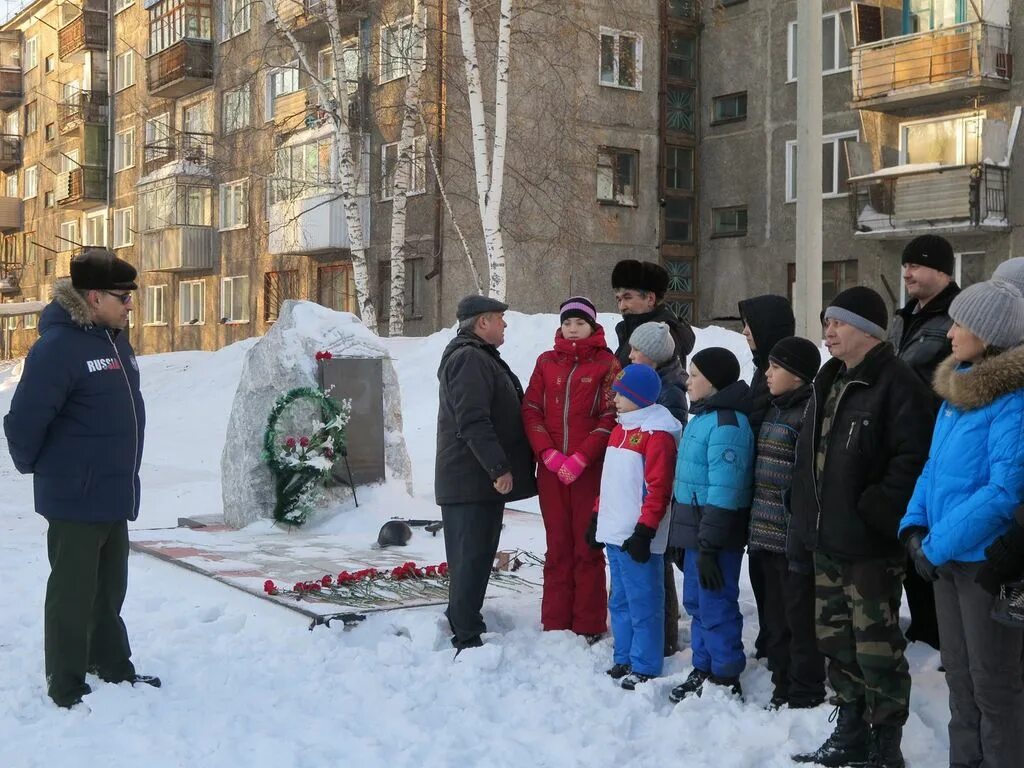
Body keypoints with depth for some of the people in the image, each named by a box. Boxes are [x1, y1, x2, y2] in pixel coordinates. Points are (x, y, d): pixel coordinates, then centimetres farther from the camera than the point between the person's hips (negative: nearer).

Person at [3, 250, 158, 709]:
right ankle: (66, 688, 13)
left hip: (115, 494, 8)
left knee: (109, 589, 18)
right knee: (73, 593, 2)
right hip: (76, 497, -8)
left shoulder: (115, 339, 9)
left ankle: (113, 669, 31)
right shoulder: (58, 347, -19)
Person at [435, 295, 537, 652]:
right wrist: (499, 467, -23)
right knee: (472, 558, -8)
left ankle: (463, 624, 25)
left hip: (482, 479, 11)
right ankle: (467, 639, -5)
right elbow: (472, 422, -23)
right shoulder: (469, 359, -14)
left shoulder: (481, 357, 21)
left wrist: (500, 466, 24)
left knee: (475, 557, 16)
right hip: (472, 479, -11)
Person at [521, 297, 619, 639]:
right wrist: (548, 453, -8)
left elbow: (610, 418, -5)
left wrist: (580, 459, -13)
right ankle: (555, 623, 12)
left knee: (588, 547, -1)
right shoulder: (546, 362, 12)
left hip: (591, 469, -3)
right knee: (557, 547, 7)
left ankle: (589, 625, 5)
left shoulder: (607, 364, 2)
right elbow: (531, 410, 6)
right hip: (551, 469, 3)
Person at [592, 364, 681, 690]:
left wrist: (645, 529, -20)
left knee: (643, 602, -2)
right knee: (620, 601, 16)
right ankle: (623, 659, 25)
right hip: (614, 532, 9)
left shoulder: (656, 433, -13)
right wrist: (598, 516, 21)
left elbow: (658, 488, -18)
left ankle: (645, 667, 4)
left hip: (637, 536, -9)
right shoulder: (622, 428, 16)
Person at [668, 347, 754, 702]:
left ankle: (725, 681, 9)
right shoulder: (702, 417, 13)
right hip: (695, 530, 10)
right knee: (697, 603, 18)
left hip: (716, 536, -10)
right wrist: (688, 538, 22)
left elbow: (724, 492, -23)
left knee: (716, 607, -1)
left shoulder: (726, 424, -19)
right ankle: (703, 670, 30)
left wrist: (709, 546, -24)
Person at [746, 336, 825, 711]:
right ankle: (783, 688, 27)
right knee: (776, 619, 16)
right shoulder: (774, 410, 15)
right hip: (768, 536, 9)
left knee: (800, 618, 2)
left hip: (793, 537, -9)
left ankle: (805, 695, 13)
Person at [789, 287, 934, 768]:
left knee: (876, 647, -3)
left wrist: (876, 512, -21)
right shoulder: (828, 384, 16)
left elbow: (913, 458, -21)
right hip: (827, 543, 9)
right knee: (836, 642, 16)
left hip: (870, 547, -9)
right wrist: (804, 527, 16)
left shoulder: (896, 384, -12)